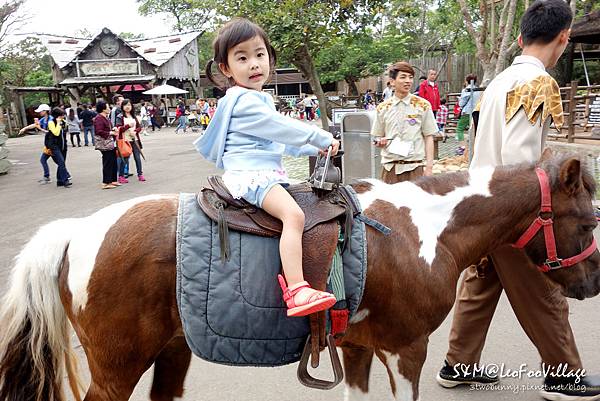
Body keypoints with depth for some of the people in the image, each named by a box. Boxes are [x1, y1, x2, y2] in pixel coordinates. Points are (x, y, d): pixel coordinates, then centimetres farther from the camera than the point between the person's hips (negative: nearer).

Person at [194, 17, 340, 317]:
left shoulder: (259, 98, 20)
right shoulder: (245, 101, -13)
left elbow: (276, 139, 29)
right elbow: (282, 128, -14)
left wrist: (314, 147, 26)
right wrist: (323, 139, -4)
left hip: (267, 173, 11)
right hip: (250, 175, -11)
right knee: (294, 215, -30)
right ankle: (296, 291, -38)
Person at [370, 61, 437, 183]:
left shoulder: (423, 105, 1)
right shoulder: (382, 108, 7)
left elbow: (428, 137, 2)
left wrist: (429, 167, -3)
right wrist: (380, 142, -9)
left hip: (414, 168, -2)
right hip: (389, 167, 2)